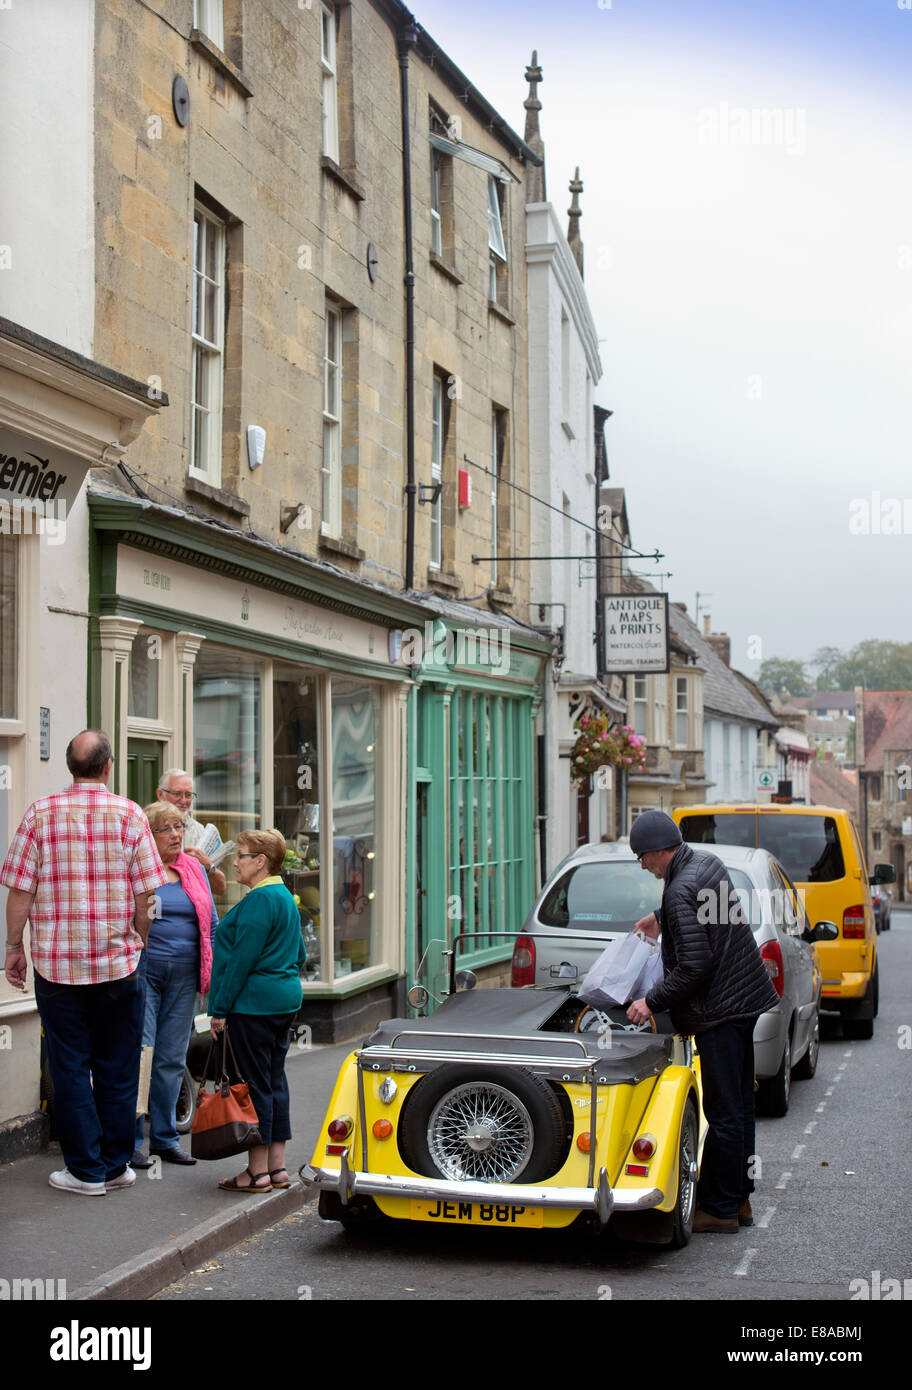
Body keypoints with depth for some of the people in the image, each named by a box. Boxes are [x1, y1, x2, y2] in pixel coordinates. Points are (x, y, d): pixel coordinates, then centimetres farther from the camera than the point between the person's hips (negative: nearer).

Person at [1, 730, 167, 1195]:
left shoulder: (41, 813, -4)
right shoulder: (130, 815, -3)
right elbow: (144, 895, -2)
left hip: (56, 963, 0)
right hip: (119, 962, 1)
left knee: (69, 1066, 7)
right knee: (117, 1067, 11)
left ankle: (86, 1170, 10)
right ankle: (116, 1165, 19)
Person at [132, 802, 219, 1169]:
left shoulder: (194, 870, 13)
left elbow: (211, 924, 17)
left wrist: (214, 972, 10)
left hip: (184, 976, 5)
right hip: (142, 973, -5)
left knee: (172, 1059, 10)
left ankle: (164, 1137, 20)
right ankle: (130, 1141, 3)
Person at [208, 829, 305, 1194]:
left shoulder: (259, 899, -16)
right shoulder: (285, 897, 14)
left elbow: (242, 958, -19)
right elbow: (299, 955, 21)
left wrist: (220, 1008, -15)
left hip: (254, 1003, -10)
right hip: (285, 1000, 10)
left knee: (256, 1084, -4)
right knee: (274, 1081, 13)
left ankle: (258, 1171, 2)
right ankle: (277, 1167, 18)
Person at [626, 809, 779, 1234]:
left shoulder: (680, 892, -21)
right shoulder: (709, 864, 7)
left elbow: (694, 966, -23)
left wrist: (652, 1001, -14)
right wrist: (661, 919, 41)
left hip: (718, 1012, -10)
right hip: (745, 997, 10)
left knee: (724, 1114, -3)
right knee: (740, 1107, 16)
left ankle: (720, 1209, 5)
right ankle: (739, 1198, 25)